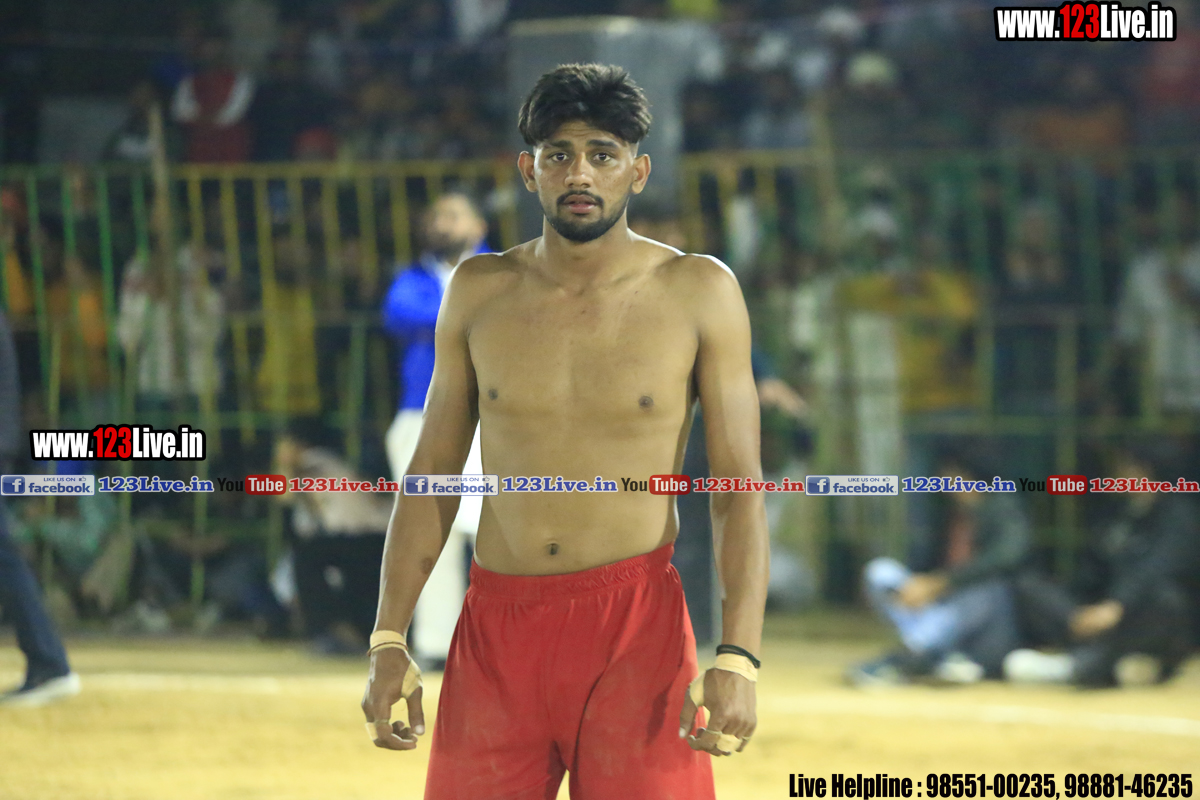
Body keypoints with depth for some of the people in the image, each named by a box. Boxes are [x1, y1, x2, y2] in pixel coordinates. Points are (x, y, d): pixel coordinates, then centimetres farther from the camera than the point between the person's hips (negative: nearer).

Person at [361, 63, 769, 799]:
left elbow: (741, 489, -3)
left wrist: (739, 657, -14)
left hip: (636, 625, -2)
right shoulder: (480, 291, 7)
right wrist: (389, 642, 4)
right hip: (496, 624, 2)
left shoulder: (698, 292, -1)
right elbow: (432, 474, 12)